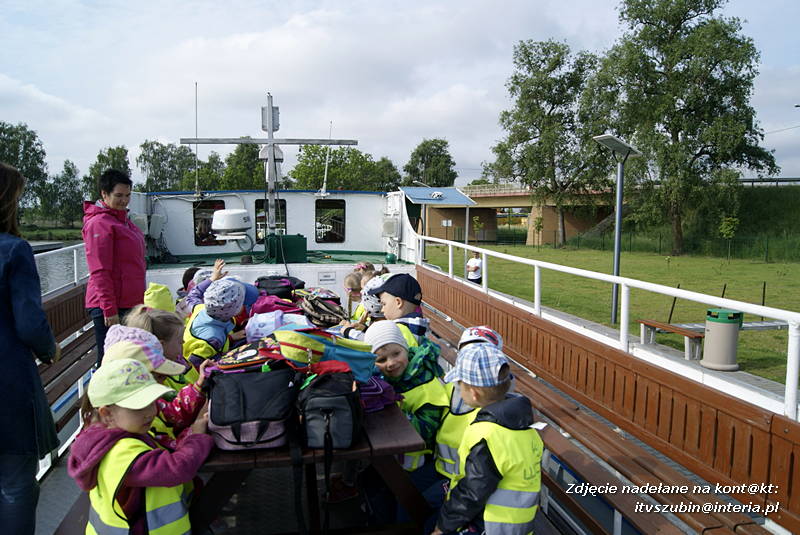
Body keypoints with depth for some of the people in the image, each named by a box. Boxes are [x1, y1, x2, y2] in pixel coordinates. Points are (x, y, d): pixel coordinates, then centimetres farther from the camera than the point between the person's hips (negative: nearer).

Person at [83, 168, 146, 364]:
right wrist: (109, 310, -21)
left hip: (130, 303, 9)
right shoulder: (99, 223, -12)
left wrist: (140, 301, 23)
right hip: (111, 306, -9)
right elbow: (100, 272, -18)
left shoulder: (123, 220, 16)